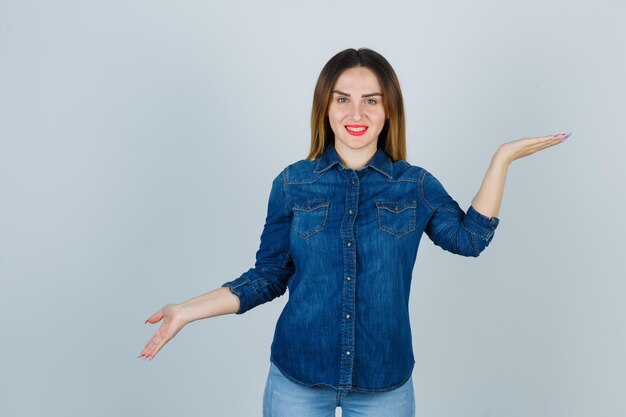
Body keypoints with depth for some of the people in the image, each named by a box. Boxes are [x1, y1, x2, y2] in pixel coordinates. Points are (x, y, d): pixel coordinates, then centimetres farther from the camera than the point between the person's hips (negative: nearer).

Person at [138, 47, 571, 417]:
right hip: (296, 379, 0)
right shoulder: (293, 182, -3)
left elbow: (470, 237, -5)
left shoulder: (416, 184, -1)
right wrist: (187, 310, -6)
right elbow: (268, 275, 1)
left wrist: (502, 158, -7)